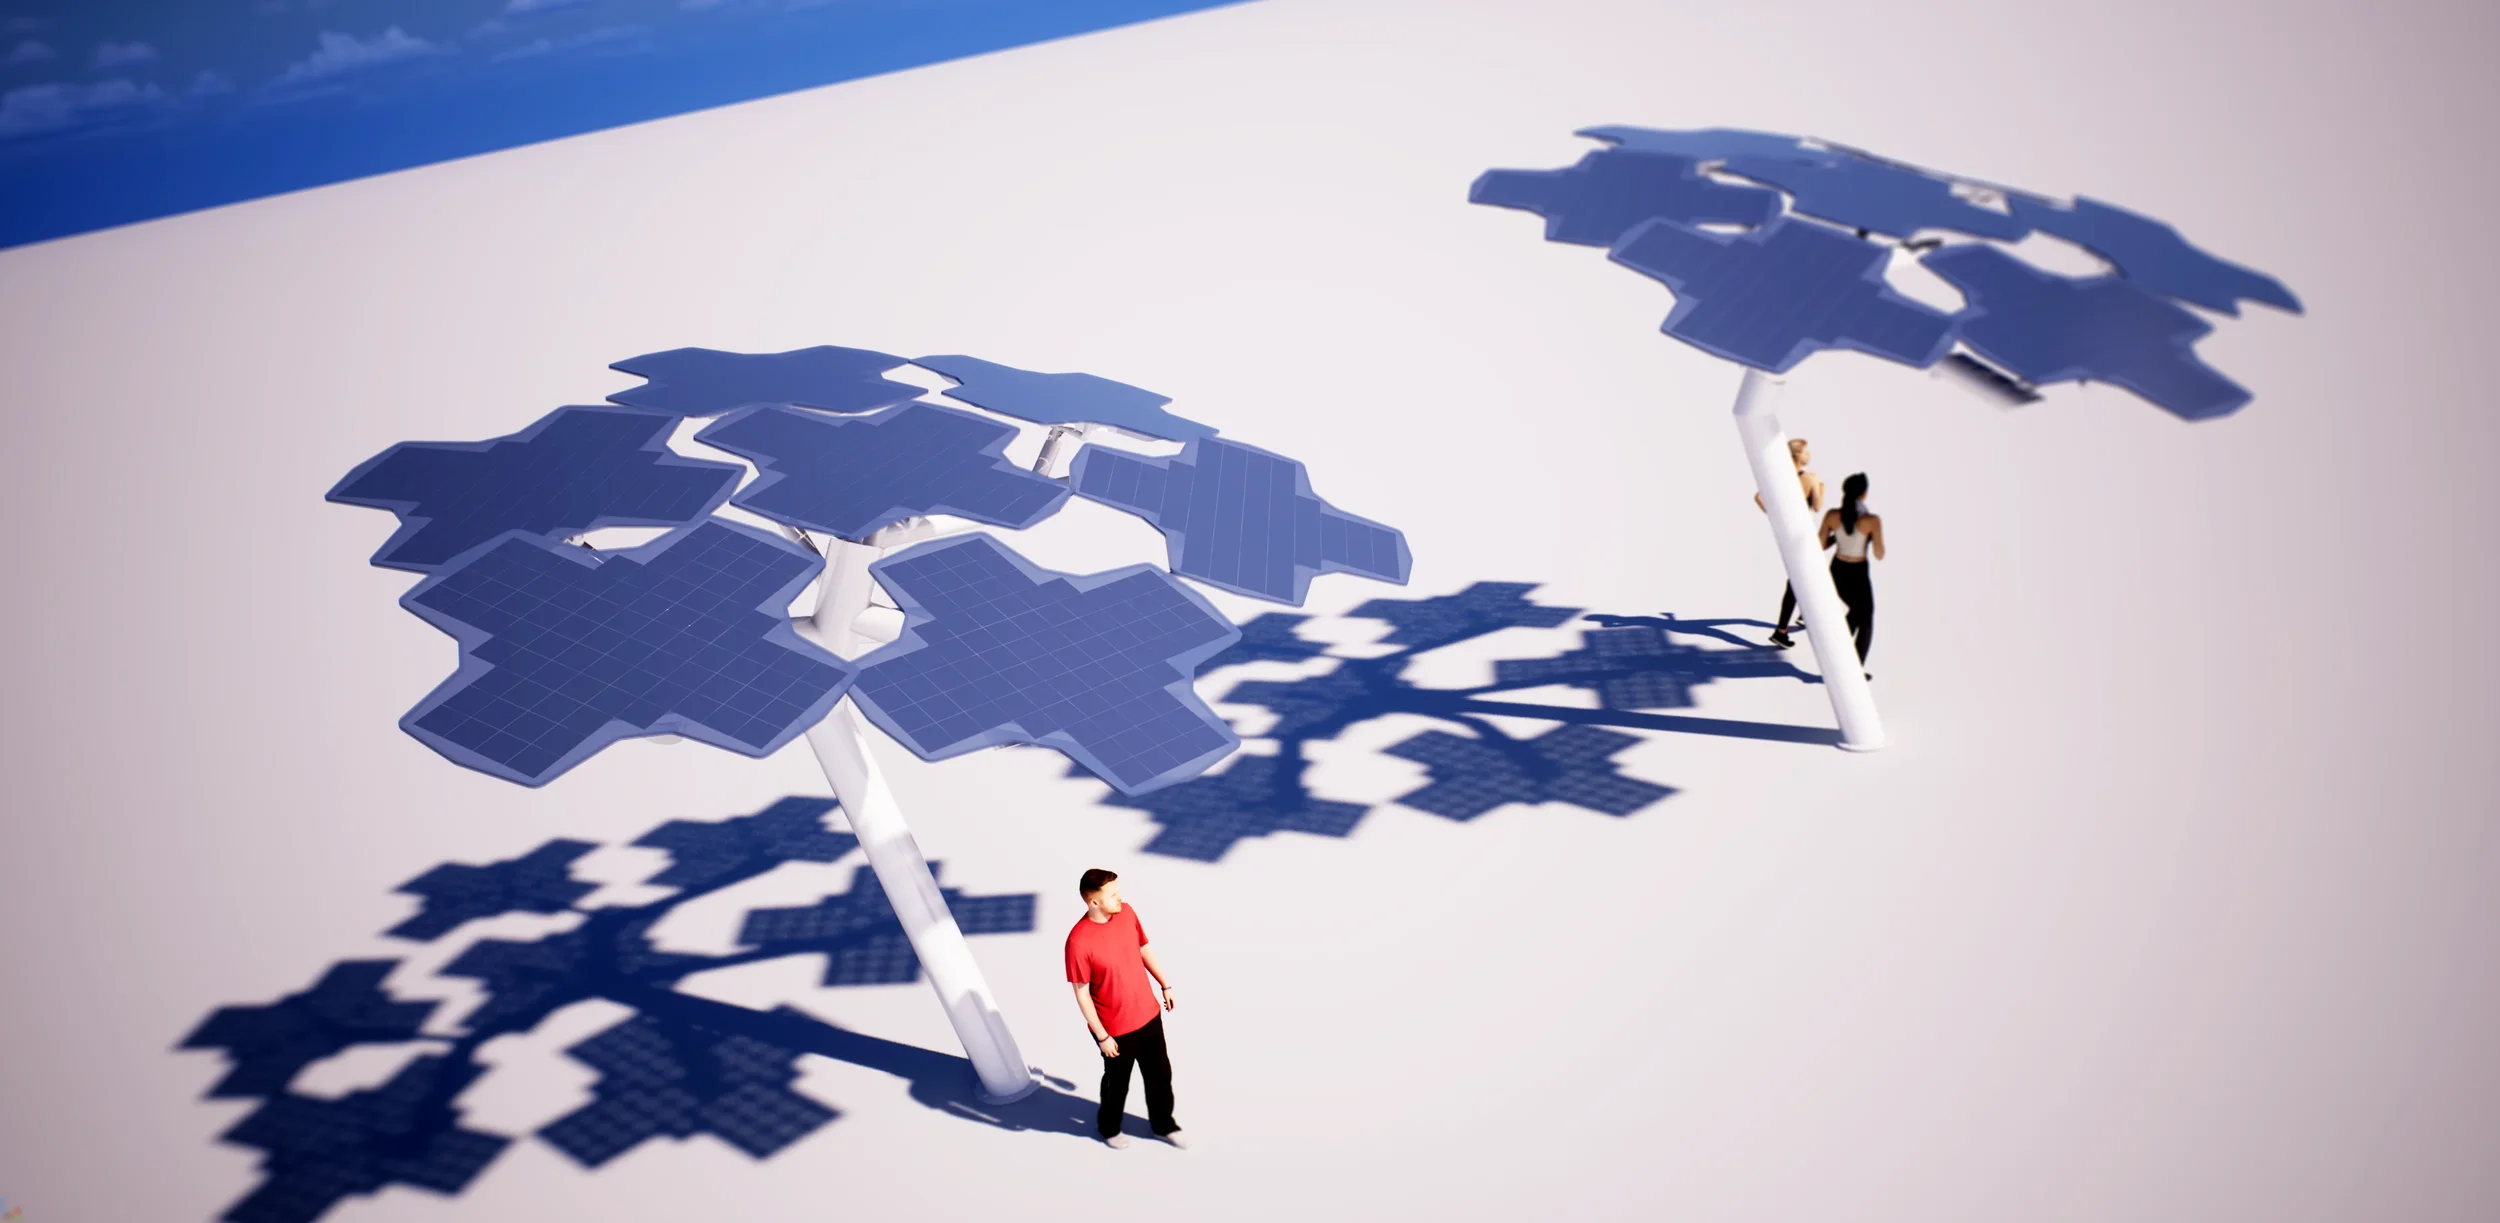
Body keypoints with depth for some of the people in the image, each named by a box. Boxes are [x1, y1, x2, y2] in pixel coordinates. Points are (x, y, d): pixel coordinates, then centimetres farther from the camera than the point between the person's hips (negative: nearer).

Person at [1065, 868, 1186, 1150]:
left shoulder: (1126, 912, -12)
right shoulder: (1079, 941, -30)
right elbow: (1082, 993, -20)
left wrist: (1165, 985, 14)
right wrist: (1102, 1036, -15)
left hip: (1148, 1014, 5)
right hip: (1115, 1028, -5)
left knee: (1160, 1074, 21)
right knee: (1117, 1082, 19)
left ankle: (1163, 1124, 46)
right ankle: (1109, 1127, 48)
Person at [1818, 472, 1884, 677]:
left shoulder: (1832, 516, -12)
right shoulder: (1873, 520, -23)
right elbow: (1879, 555, -17)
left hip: (1837, 571, 5)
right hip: (1858, 574, -5)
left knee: (1856, 611, 32)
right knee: (1866, 621, 17)